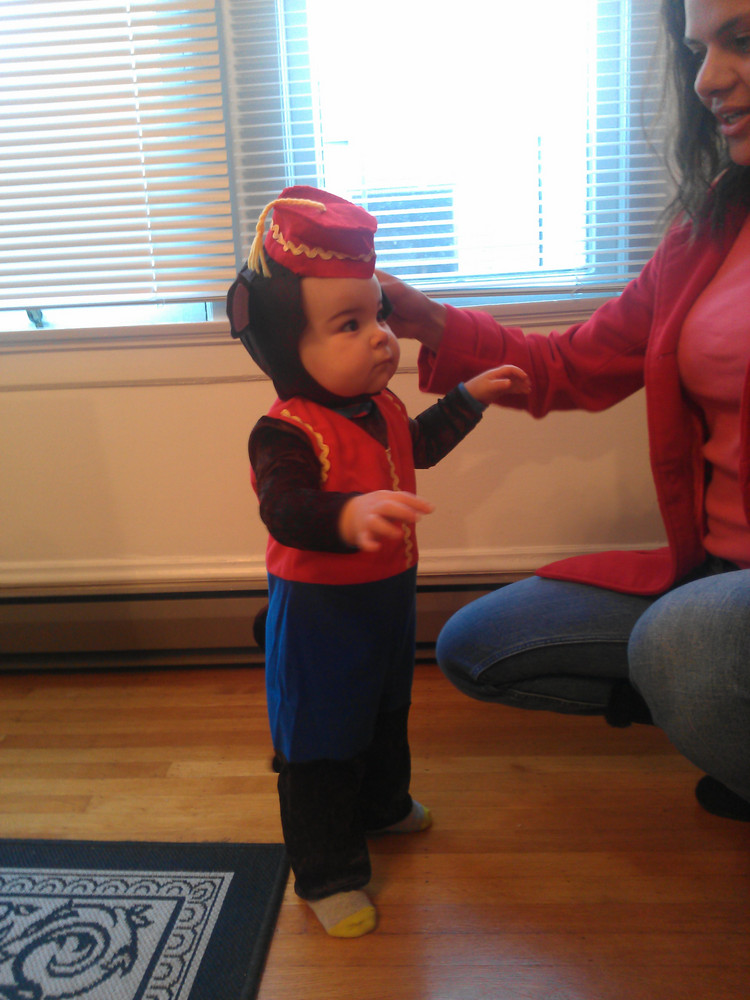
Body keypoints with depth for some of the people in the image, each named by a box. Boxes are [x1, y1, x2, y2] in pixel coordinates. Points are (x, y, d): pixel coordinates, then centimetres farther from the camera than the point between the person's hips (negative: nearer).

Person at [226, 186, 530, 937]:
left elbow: (420, 445, 23)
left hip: (388, 599, 9)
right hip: (318, 614, -9)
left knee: (386, 714, 29)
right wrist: (350, 515, -61)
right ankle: (326, 874, 24)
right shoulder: (286, 432, -27)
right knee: (318, 746, 6)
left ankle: (382, 804, 55)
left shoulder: (381, 408, 1)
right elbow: (284, 510, -43)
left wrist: (470, 396, 24)